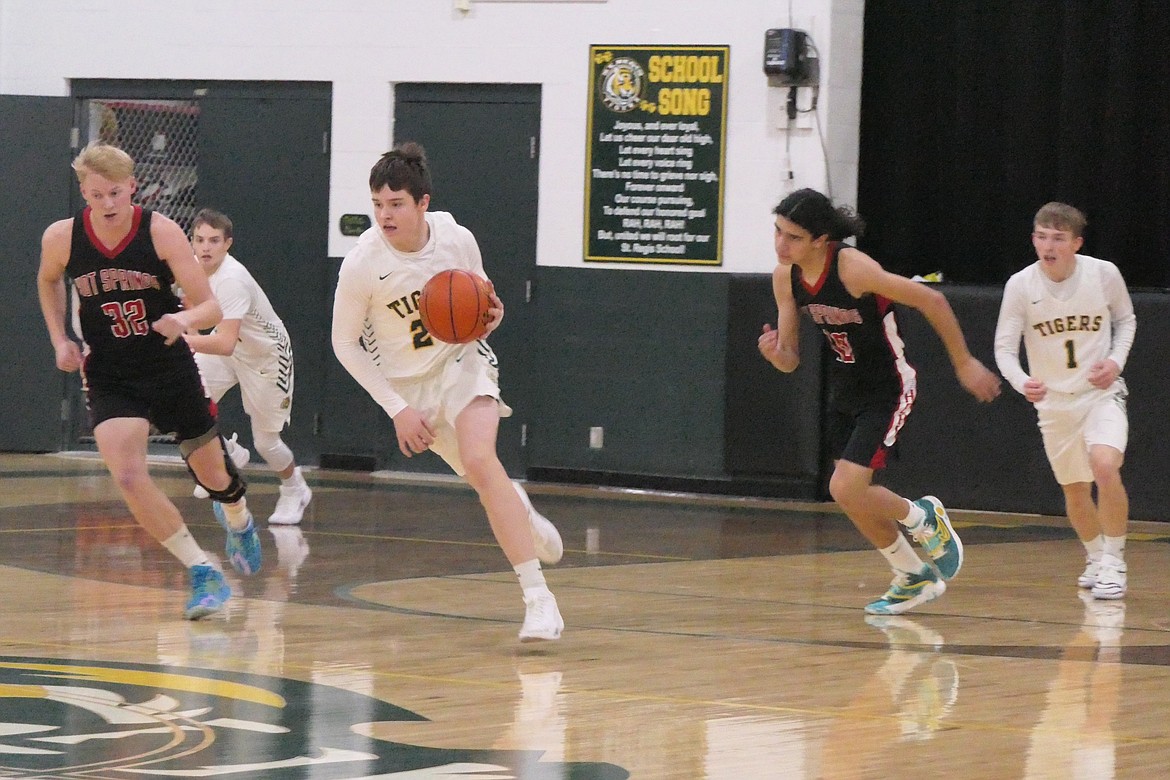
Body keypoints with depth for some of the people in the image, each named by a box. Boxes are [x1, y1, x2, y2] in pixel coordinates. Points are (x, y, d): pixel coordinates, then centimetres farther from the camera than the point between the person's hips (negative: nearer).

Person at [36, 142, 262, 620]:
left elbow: (211, 307, -18)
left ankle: (238, 520, 54)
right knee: (127, 476, -24)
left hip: (170, 370, 0)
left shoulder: (161, 232, -18)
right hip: (109, 379, 0)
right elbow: (48, 282, 14)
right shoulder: (61, 238, -12)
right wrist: (59, 339, 3)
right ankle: (202, 572, -12)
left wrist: (185, 320, -40)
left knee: (211, 473, 16)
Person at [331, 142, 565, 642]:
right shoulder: (362, 264, -22)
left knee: (479, 458, -25)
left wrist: (489, 315, -20)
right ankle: (526, 518, 48)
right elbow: (345, 343, -10)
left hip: (463, 361, -1)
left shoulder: (457, 239, -16)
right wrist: (397, 409, -14)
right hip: (407, 382, 1)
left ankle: (538, 597, -26)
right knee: (481, 475, 8)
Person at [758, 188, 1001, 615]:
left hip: (887, 390, -8)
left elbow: (931, 301, -22)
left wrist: (964, 363, -15)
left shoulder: (853, 268, -29)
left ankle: (925, 519, 13)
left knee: (845, 490, -16)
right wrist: (773, 351, -25)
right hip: (846, 389, 8)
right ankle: (914, 577, 35)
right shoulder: (785, 276, -7)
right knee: (855, 497, 14)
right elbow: (789, 359, 0)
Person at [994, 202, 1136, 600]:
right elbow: (1004, 346, -12)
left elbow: (1125, 319, 6)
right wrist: (1022, 382, -32)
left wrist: (1116, 361, -11)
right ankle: (1095, 558, 40)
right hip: (1053, 400, 2)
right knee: (1074, 489, 12)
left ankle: (1113, 562, -11)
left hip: (1102, 392, -2)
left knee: (1105, 466, -26)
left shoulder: (1104, 274, -13)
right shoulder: (1020, 285, -14)